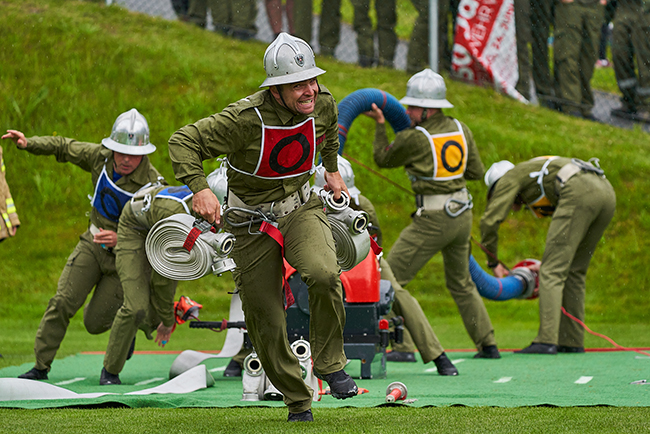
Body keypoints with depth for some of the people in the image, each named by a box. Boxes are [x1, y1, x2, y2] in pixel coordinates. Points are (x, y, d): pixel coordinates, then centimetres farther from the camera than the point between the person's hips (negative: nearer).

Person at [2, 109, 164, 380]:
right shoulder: (101, 157, -11)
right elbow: (64, 148, 7)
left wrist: (120, 240, -36)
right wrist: (28, 144, -6)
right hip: (93, 244, 4)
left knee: (95, 323, 0)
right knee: (62, 303, -10)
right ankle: (41, 366, 1)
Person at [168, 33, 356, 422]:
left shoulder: (323, 104, -11)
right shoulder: (245, 118, -27)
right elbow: (183, 141, -21)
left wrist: (332, 168, 27)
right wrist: (200, 188, -35)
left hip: (301, 207, 2)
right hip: (252, 221, -2)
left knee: (324, 274, -30)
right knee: (266, 322, 1)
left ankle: (330, 363, -8)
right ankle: (298, 401, 24)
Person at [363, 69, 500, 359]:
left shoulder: (414, 138, -15)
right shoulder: (460, 129, 4)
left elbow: (383, 159, 3)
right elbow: (476, 171, 12)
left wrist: (380, 125, 15)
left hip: (433, 220, -7)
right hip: (462, 215, 8)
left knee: (390, 278, -3)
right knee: (461, 283, 23)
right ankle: (487, 344, 22)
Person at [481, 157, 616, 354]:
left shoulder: (510, 178, 19)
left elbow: (489, 220, 9)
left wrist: (493, 262, 20)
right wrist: (548, 264, 42)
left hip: (579, 193, -8)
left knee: (552, 273, -5)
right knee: (574, 271, 18)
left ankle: (546, 341, -13)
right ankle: (572, 341, 17)